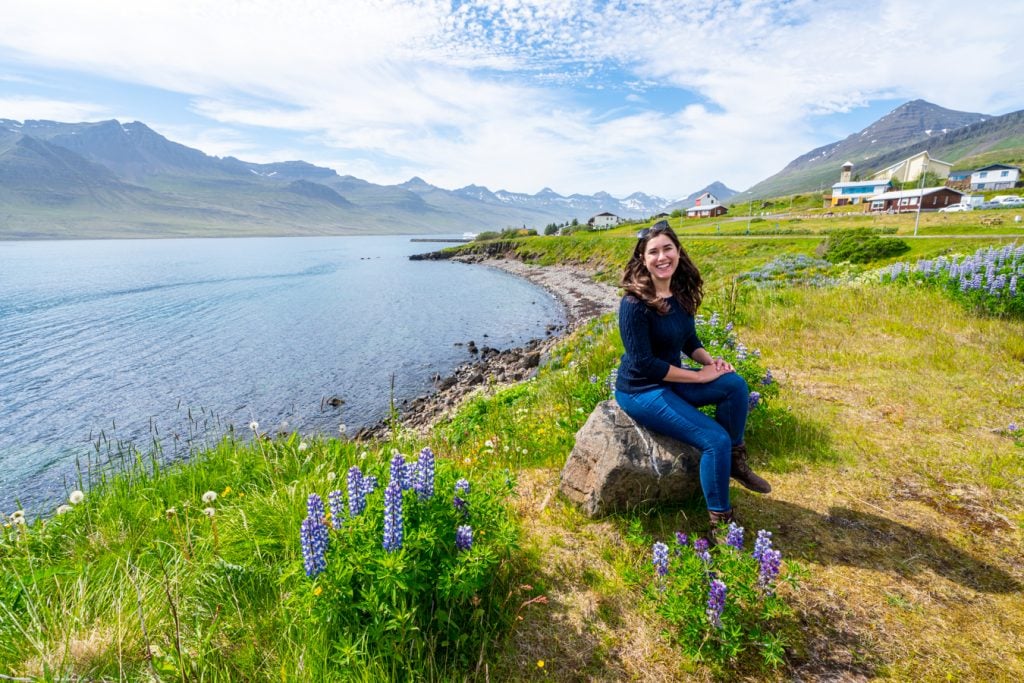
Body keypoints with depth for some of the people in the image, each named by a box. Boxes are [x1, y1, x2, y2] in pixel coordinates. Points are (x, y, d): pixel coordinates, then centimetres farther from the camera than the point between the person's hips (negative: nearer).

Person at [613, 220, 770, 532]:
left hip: (670, 380, 7)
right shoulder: (635, 303, -23)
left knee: (735, 384, -12)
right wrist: (699, 376, -18)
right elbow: (643, 363, -24)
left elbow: (689, 341, 13)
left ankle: (735, 461, 8)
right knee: (715, 440, -16)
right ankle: (720, 521, 4)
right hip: (640, 391, -7)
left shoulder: (681, 293, 1)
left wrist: (712, 361, -8)